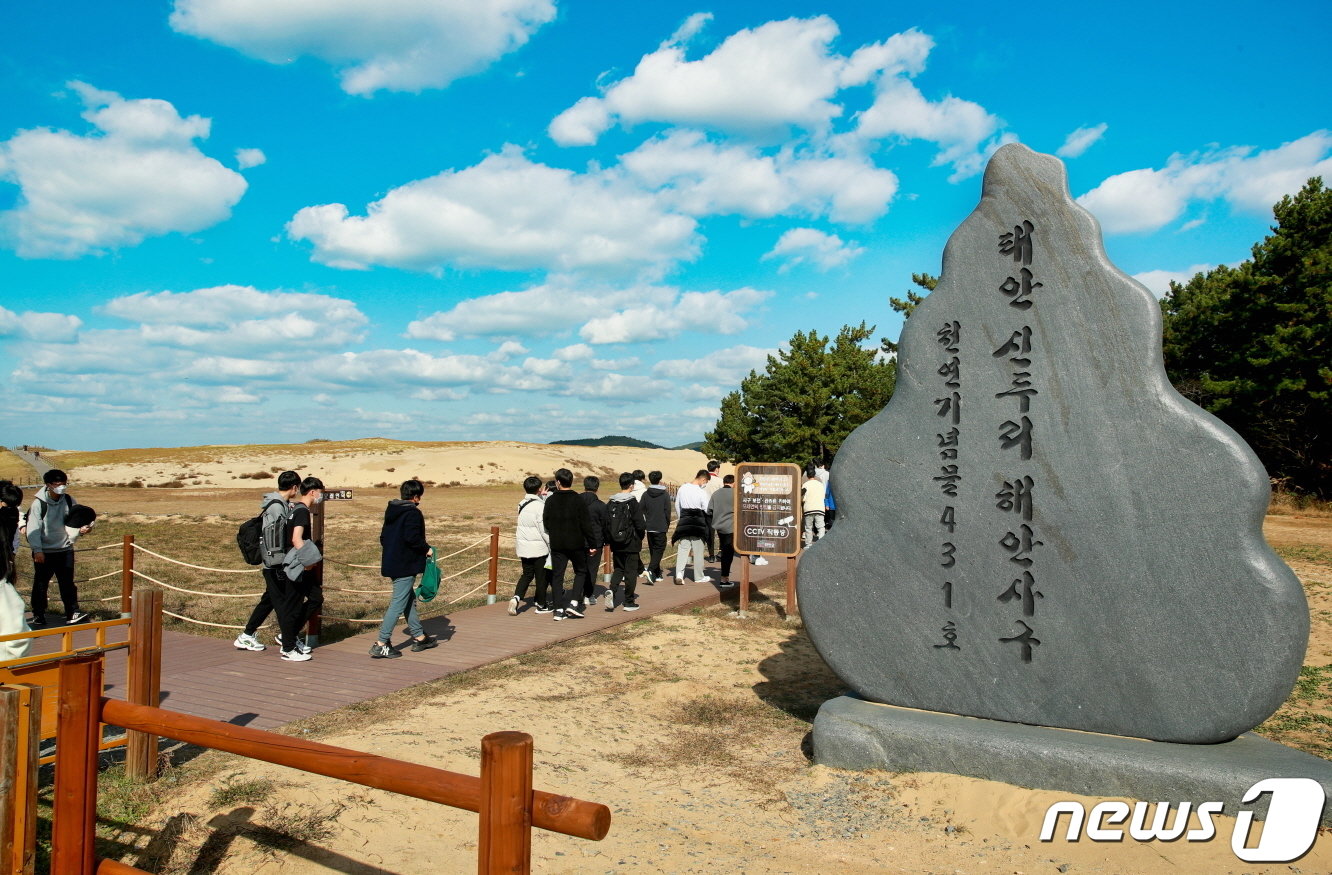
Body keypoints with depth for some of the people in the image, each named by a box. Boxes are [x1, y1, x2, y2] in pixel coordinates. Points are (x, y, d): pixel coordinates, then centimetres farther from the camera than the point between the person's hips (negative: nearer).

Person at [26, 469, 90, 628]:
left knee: (68, 583, 7)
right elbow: (33, 529, -11)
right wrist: (37, 550, -16)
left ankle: (72, 613, 11)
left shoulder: (69, 500, -1)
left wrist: (81, 529, -14)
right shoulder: (39, 503, -11)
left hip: (65, 549, 3)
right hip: (44, 552, -3)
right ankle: (38, 617, 19)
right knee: (41, 585, 8)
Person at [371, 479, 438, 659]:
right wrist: (426, 549, -9)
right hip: (405, 566, -10)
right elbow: (412, 538, -24)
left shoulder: (391, 512, 13)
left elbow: (383, 537, 17)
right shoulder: (413, 513, -15)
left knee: (409, 600, 18)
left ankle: (419, 637, 28)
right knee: (398, 604, -5)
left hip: (391, 563, 10)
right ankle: (381, 645, -5)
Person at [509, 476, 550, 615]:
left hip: (523, 547, 6)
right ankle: (541, 605, 17)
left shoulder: (521, 505, 6)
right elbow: (544, 529, -16)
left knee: (527, 574, 15)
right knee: (541, 576, 7)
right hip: (538, 547, -6)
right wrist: (552, 545, -6)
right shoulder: (539, 506, -16)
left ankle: (516, 597, -5)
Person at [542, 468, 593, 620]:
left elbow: (546, 522, 3)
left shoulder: (550, 500, -2)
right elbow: (586, 524, -9)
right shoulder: (578, 500, -9)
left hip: (557, 545, 2)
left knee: (557, 575, 8)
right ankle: (573, 603, 1)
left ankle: (559, 609, 6)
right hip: (576, 543, -2)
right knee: (581, 571, 14)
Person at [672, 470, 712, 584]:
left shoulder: (682, 488, 2)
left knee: (682, 549, 4)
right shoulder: (701, 492, -14)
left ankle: (679, 574, -12)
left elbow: (677, 505, 11)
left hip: (684, 522, 4)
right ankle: (699, 577, 17)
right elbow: (707, 510, -11)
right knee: (698, 551, 9)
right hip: (698, 523, -4)